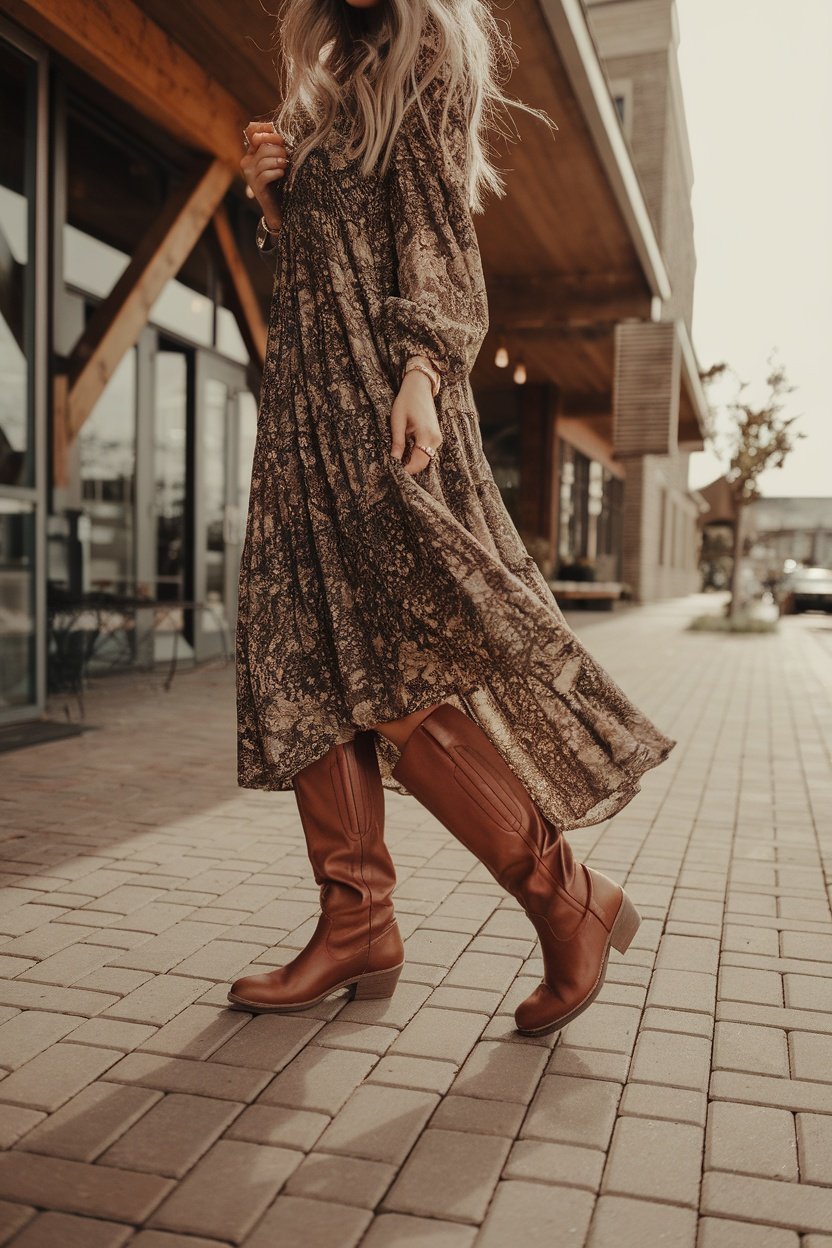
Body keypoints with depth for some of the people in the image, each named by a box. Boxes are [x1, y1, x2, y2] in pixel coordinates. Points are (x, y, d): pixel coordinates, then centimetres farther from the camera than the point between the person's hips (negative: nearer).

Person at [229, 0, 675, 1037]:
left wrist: (421, 372, -21)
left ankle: (568, 898, -3)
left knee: (400, 676, -16)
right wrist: (271, 198, 9)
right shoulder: (331, 88, 28)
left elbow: (437, 236, -8)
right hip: (306, 408, 9)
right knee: (310, 666, 0)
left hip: (376, 403, -9)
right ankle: (357, 924, 5)